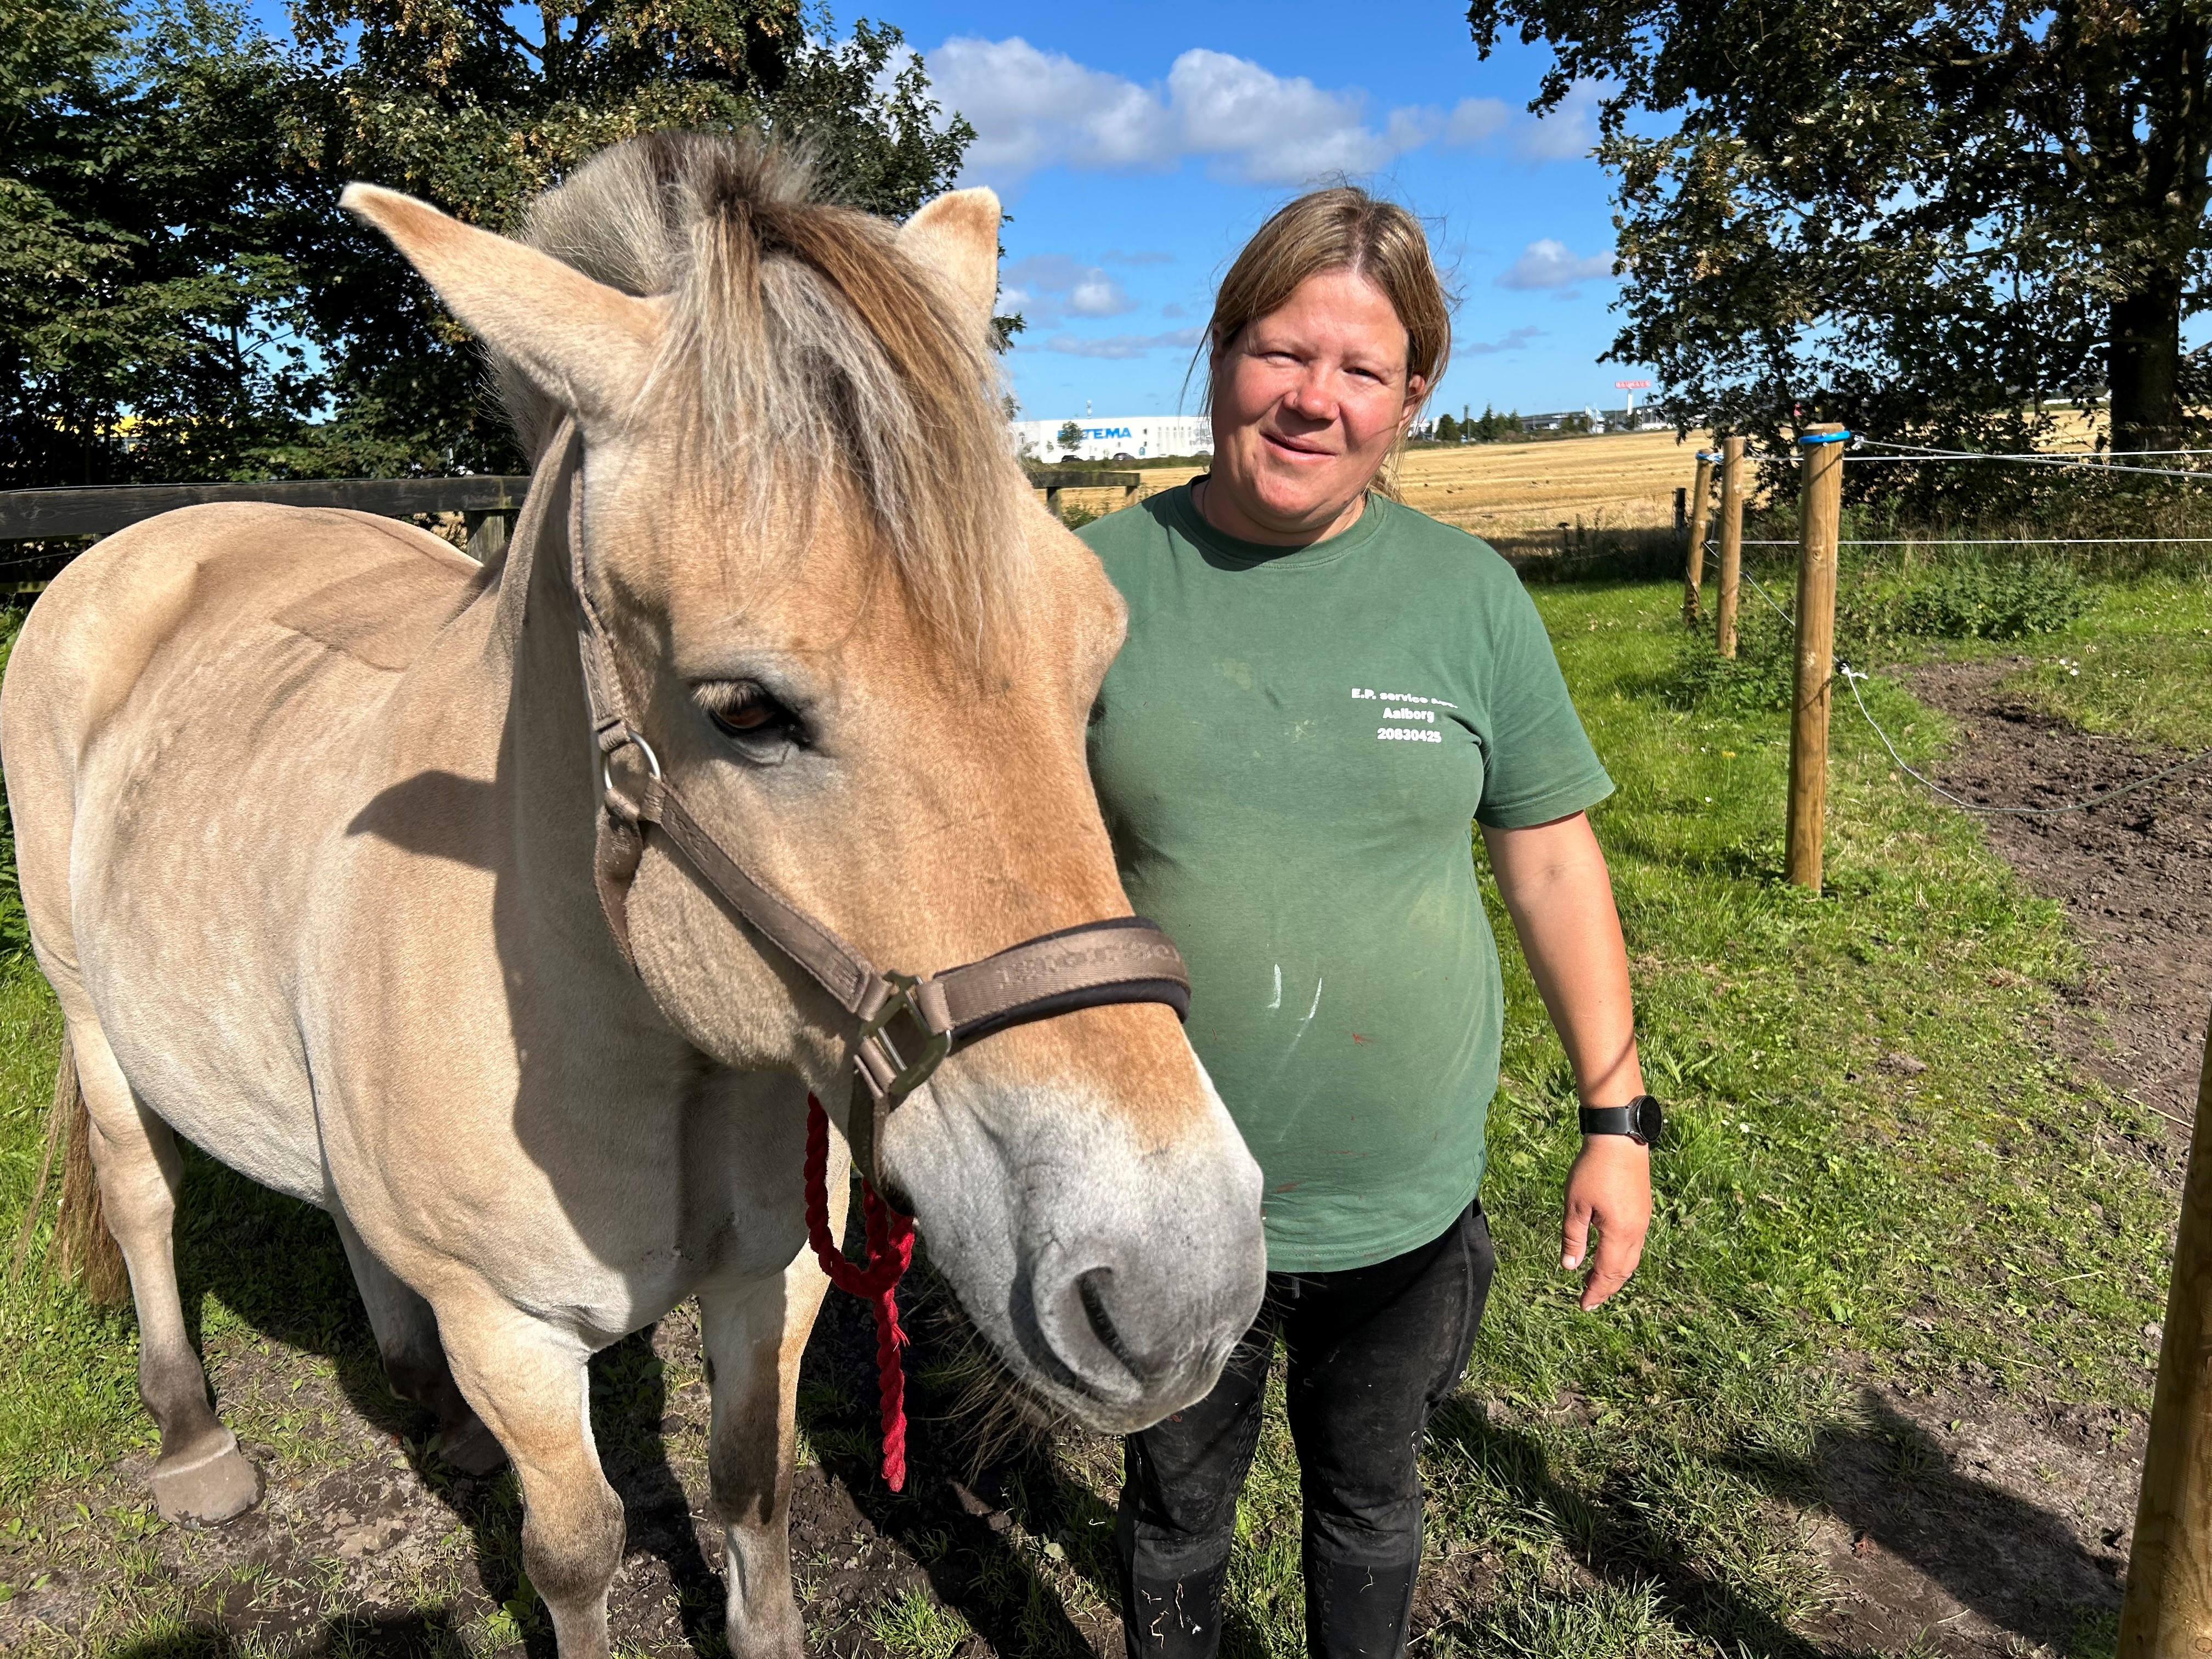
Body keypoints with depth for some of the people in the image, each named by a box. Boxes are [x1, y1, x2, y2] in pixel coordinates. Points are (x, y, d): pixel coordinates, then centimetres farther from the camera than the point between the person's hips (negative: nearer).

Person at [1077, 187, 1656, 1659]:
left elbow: (1554, 863, 0)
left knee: (1370, 1508, 25)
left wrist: (1617, 1116, 1)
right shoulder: (1100, 580, -9)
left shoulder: (1471, 595, -6)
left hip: (1405, 1198, 1)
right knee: (1175, 1512, 23)